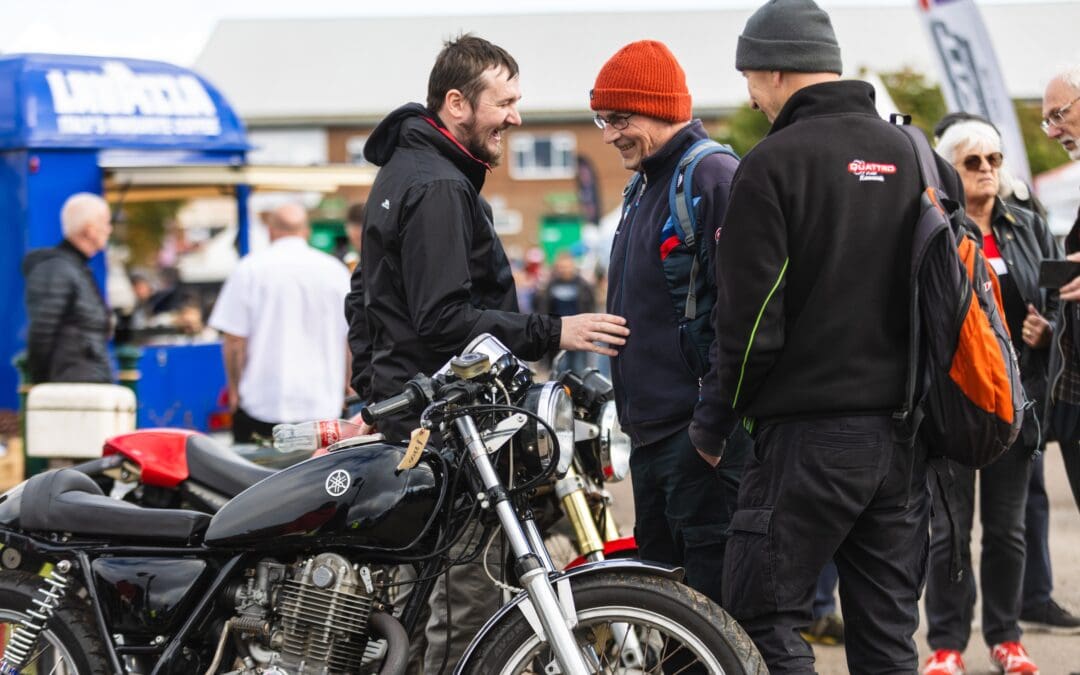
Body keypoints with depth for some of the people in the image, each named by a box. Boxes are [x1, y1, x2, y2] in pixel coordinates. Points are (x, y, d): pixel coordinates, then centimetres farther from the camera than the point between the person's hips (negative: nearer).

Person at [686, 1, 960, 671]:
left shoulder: (774, 163, -9)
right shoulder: (915, 155, 10)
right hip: (906, 437, 7)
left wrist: (715, 422, 1)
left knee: (765, 618, 0)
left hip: (810, 435, -6)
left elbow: (752, 319, -11)